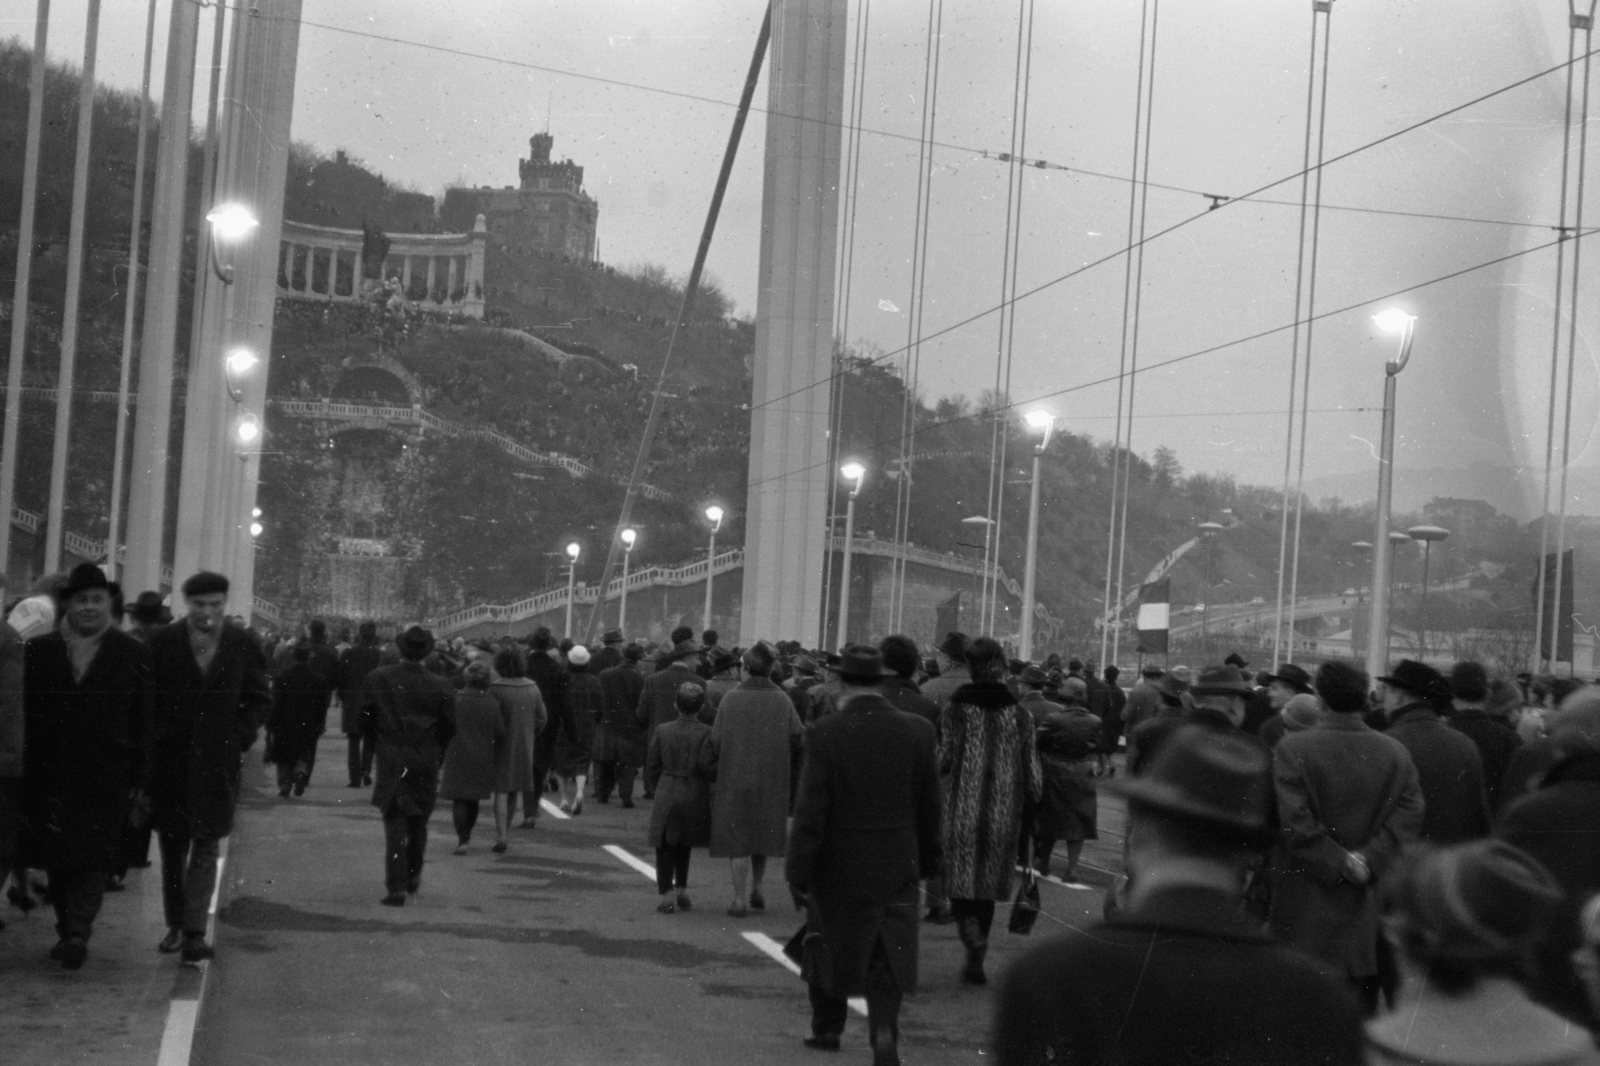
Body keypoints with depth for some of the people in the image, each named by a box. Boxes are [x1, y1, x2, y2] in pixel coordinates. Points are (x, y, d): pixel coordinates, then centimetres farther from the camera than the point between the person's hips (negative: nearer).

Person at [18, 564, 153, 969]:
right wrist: (26, 767, -1)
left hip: (106, 779, -2)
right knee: (56, 859, 9)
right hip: (49, 777, 3)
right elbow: (25, 712, 5)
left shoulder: (133, 655, 2)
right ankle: (67, 932, 20)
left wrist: (140, 778, -3)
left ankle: (77, 933, -10)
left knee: (94, 858, -8)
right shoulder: (39, 650, 7)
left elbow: (144, 721, 1)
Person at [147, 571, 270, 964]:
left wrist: (239, 738, -6)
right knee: (172, 847, 12)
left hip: (217, 763, -1)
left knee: (206, 849, -4)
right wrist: (156, 739, -5)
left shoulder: (244, 646, -1)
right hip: (169, 761, 1)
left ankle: (194, 932, -5)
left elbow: (260, 701, 5)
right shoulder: (162, 642, -1)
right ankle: (176, 925, 25)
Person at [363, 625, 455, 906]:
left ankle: (396, 887, -6)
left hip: (391, 763, -1)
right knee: (418, 824, 19)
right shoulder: (441, 687, -7)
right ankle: (413, 877, 29)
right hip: (426, 764, 1)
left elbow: (365, 715, 1)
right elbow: (449, 727, -2)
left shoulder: (378, 679, -6)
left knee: (395, 825, 1)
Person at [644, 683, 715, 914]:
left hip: (667, 793, 0)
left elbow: (652, 765, 4)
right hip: (695, 795, 0)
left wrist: (655, 790, 16)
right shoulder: (705, 733, -9)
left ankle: (666, 897, 0)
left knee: (665, 845, 7)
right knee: (684, 844, 19)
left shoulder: (662, 731, 0)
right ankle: (682, 891, 20)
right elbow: (707, 766, -16)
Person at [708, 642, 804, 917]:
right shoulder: (782, 701, -3)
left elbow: (716, 742, -10)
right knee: (762, 833, 21)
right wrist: (783, 762, 6)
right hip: (771, 781, 3)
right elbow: (798, 735, -11)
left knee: (736, 840, 5)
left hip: (735, 778, -2)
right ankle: (755, 889, 28)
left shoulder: (730, 699, -9)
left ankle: (741, 899, 4)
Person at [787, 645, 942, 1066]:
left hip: (839, 866, -2)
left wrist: (798, 872, -6)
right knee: (887, 958, 9)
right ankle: (885, 1032, -10)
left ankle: (827, 1028, 33)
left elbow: (810, 812, -14)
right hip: (898, 867, 2)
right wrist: (929, 860, 14)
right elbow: (929, 807, 2)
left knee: (828, 946, 19)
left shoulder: (826, 733, -15)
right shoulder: (918, 731, -5)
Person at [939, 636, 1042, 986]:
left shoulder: (958, 708, -6)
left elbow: (944, 760, -6)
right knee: (987, 890, 15)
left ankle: (974, 944, -21)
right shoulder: (1019, 713, 1)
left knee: (963, 886, 4)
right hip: (1004, 813, 2)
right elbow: (1032, 774, 1)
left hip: (963, 811, -2)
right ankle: (975, 962, 21)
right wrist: (1028, 810, 13)